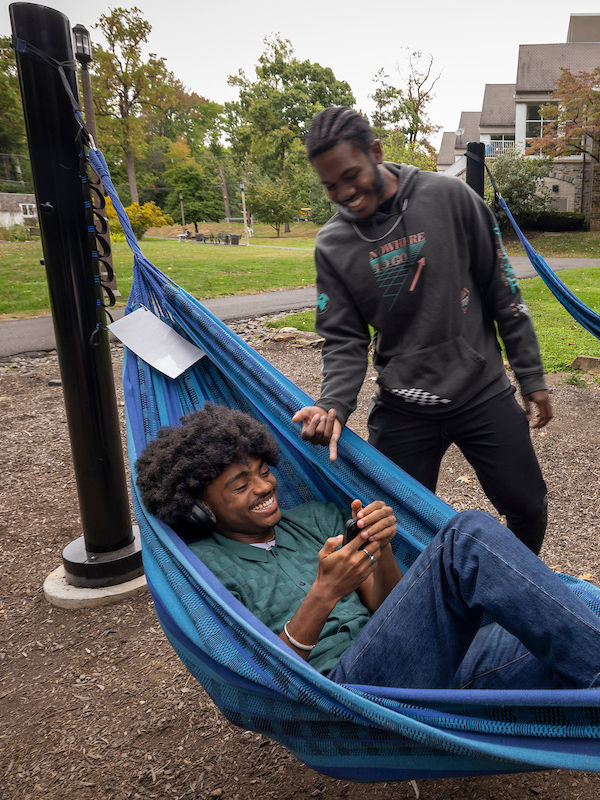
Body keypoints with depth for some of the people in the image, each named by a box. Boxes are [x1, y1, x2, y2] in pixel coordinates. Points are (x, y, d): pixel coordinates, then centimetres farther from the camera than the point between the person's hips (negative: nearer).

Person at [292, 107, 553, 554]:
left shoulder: (448, 197, -8)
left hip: (483, 393, 0)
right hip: (403, 410, 1)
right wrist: (334, 405, -22)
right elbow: (344, 340, -3)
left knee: (528, 509, 10)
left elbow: (503, 292, -2)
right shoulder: (333, 245, -4)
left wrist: (531, 378, 0)